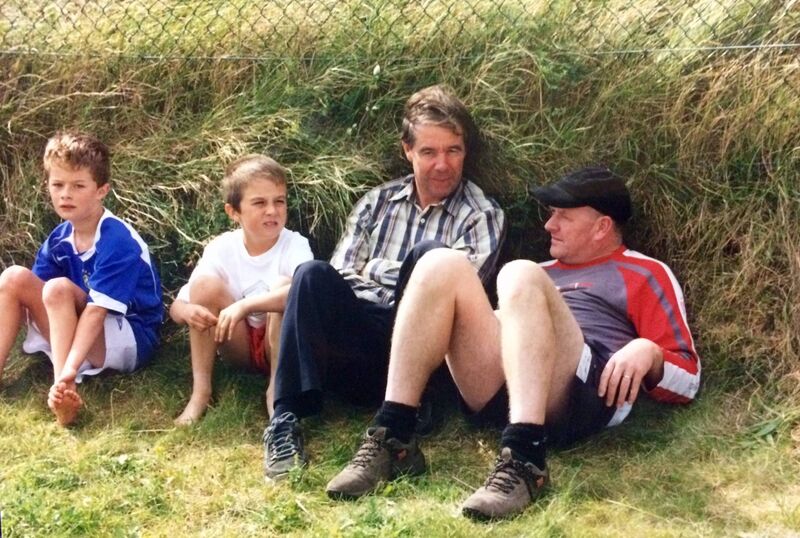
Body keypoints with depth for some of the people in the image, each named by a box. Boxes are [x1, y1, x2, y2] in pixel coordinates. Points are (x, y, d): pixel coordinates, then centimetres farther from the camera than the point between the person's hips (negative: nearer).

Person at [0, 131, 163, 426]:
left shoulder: (117, 241, -21)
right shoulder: (59, 239, 1)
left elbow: (96, 310, -29)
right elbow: (28, 297, 2)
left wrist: (68, 372, -37)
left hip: (131, 339, -7)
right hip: (80, 335, 7)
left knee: (58, 288, -29)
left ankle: (63, 390, -35)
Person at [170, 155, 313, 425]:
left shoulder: (294, 245, -18)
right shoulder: (221, 248, -9)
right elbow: (176, 307, -6)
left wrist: (245, 305, -46)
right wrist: (187, 311, -32)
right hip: (240, 346, 3)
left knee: (284, 287, -29)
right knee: (206, 283, -20)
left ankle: (277, 387, -16)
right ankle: (200, 390, -13)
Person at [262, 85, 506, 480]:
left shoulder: (481, 215, 6)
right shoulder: (377, 202, 17)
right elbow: (340, 276, 9)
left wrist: (377, 270, -1)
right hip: (361, 339, 3)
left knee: (430, 255, -28)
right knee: (313, 275, -25)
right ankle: (286, 422, -32)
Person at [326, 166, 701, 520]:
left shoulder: (646, 274, 20)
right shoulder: (547, 272, 36)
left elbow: (687, 380, 11)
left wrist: (647, 352, -10)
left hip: (583, 395, -5)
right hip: (495, 393, 5)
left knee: (521, 274, -28)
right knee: (442, 265, -13)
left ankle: (523, 459, -44)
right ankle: (392, 440, -25)